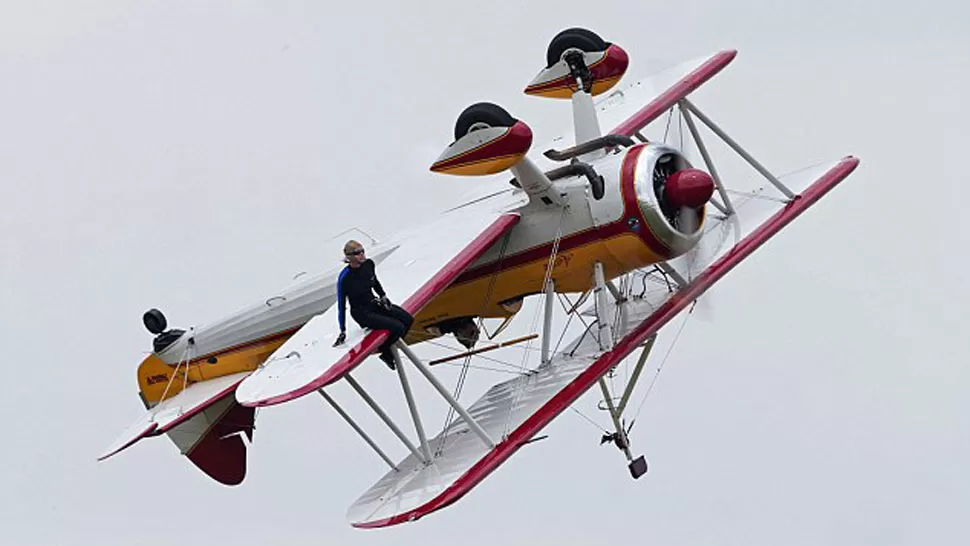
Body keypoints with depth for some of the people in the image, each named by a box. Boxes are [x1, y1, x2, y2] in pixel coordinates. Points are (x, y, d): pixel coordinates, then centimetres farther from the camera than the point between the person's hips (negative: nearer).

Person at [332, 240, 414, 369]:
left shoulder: (368, 264, -8)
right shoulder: (344, 277, -25)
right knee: (398, 328, -19)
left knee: (408, 319, -4)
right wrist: (343, 331, -12)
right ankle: (386, 353, 8)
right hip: (361, 312, -7)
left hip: (374, 303, 7)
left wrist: (383, 297, 8)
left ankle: (391, 346, 14)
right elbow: (341, 304, -16)